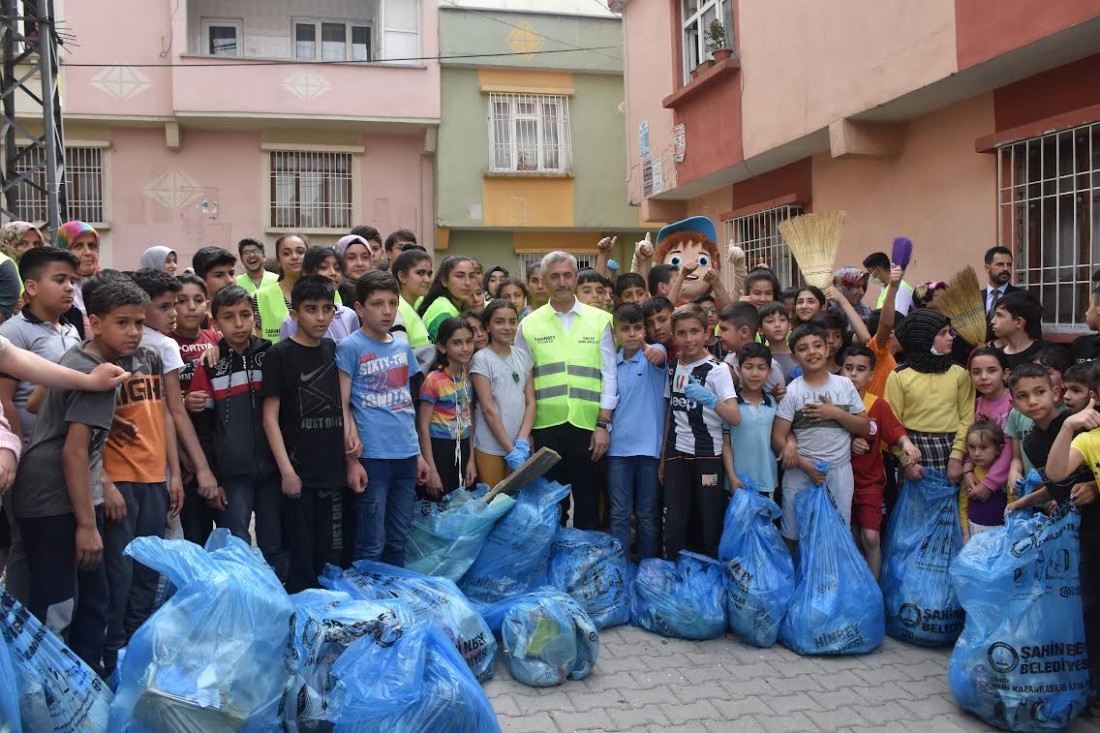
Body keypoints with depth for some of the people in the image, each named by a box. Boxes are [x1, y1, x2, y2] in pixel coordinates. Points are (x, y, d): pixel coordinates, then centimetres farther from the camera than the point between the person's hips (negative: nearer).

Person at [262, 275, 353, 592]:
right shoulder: (279, 355, -6)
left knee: (331, 553, 12)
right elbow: (270, 417, -8)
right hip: (298, 471, -5)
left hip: (333, 470, 5)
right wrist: (286, 469, -14)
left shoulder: (335, 350, 8)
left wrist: (351, 459, 10)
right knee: (300, 554, 2)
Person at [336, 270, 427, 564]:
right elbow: (342, 406, -6)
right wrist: (351, 460, -11)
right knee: (371, 545, 2)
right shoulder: (350, 347, -5)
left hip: (406, 454, 6)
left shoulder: (403, 347, 11)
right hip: (372, 456, -5)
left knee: (398, 540, 15)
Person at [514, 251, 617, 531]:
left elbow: (609, 374, 3)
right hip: (546, 425, 1)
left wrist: (603, 424, -3)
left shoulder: (599, 320, 4)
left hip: (588, 424, 0)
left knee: (588, 502, 7)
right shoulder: (529, 324, 5)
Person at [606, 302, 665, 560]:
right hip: (618, 447, 3)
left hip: (649, 446, -3)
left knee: (649, 515, 8)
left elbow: (660, 356, -30)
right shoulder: (611, 363, 7)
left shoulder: (654, 352, -4)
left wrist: (652, 351, -52)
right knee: (619, 514, 7)